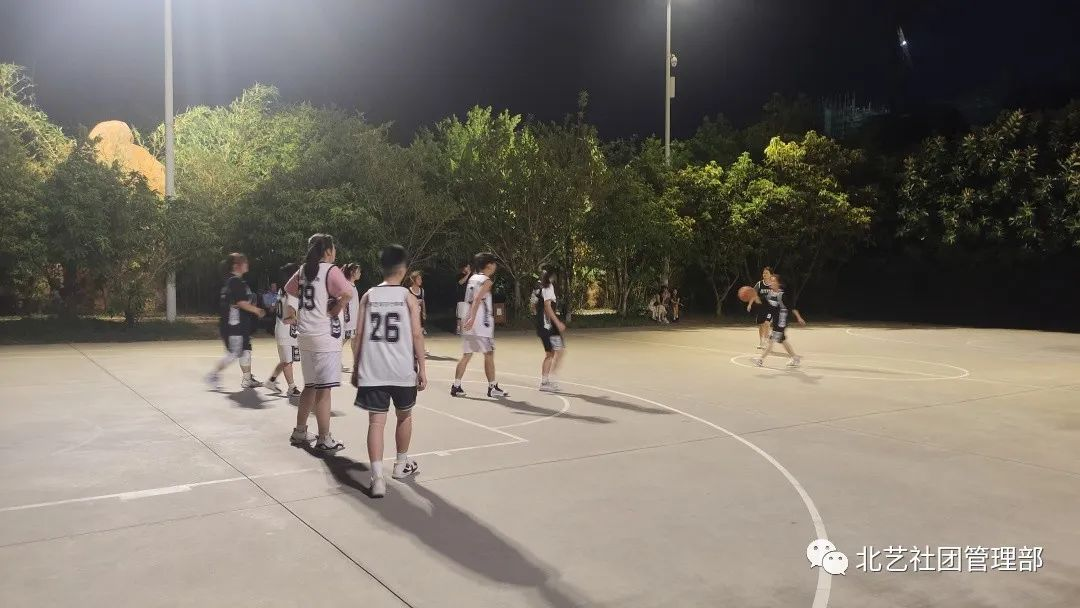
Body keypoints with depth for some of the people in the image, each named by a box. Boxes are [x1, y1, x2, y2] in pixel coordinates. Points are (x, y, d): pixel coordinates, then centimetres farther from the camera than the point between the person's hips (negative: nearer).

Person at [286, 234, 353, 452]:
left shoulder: (303, 270, 11)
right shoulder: (331, 270, -11)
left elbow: (289, 289, 29)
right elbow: (347, 293, -28)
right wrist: (335, 310, -12)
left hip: (305, 334, 8)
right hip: (325, 335, -7)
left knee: (310, 385, 19)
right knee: (324, 389, -2)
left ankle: (300, 432, 26)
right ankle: (324, 440, 4)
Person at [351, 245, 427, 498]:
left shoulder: (368, 296, 5)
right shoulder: (408, 297, -1)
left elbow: (359, 336, 5)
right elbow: (416, 335, -5)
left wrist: (356, 368, 13)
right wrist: (422, 368, 1)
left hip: (372, 371, 1)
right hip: (402, 370, -1)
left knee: (376, 421, -1)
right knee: (404, 415, 20)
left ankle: (377, 477, -14)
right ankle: (401, 464, 35)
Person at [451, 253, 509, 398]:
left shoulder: (472, 278, 15)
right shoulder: (486, 281, -10)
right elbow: (477, 299, -24)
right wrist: (472, 319, -32)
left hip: (470, 322, 8)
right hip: (481, 323, -8)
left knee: (466, 355, 9)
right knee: (489, 355, 2)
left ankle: (456, 387, 6)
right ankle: (492, 388, 8)